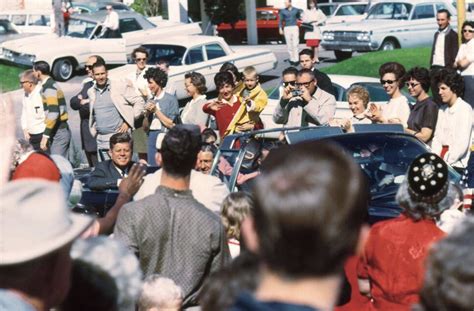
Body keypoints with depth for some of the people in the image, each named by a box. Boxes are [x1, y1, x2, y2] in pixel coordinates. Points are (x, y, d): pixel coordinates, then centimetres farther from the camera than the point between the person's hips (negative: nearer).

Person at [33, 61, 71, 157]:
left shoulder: (49, 87, -15)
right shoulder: (51, 84, 15)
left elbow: (53, 113, -24)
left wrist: (45, 136, -24)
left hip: (58, 132, -10)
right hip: (61, 130, 10)